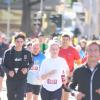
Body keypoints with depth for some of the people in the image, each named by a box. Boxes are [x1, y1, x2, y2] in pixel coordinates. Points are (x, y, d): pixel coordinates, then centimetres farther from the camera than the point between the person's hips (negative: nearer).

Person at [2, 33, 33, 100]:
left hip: (22, 80, -1)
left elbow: (31, 63, 15)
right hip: (10, 79, 1)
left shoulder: (27, 53, -1)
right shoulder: (8, 53, -3)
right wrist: (8, 71, -16)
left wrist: (27, 68, -6)